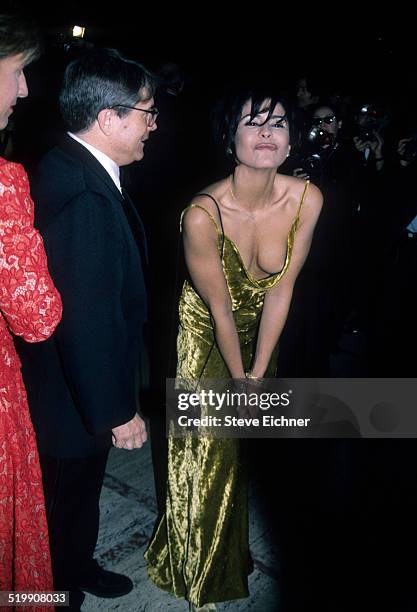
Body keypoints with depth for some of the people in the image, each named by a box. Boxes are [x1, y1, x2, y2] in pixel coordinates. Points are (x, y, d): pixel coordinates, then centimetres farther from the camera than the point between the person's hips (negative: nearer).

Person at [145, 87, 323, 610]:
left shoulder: (307, 199, -20)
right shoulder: (202, 214, -31)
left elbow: (281, 290, -14)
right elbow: (220, 310, -22)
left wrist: (258, 374, -11)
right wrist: (240, 382, -11)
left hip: (261, 335, 4)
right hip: (207, 337, -4)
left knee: (246, 448, 22)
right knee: (206, 453, 10)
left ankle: (235, 551, 52)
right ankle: (197, 569, 40)